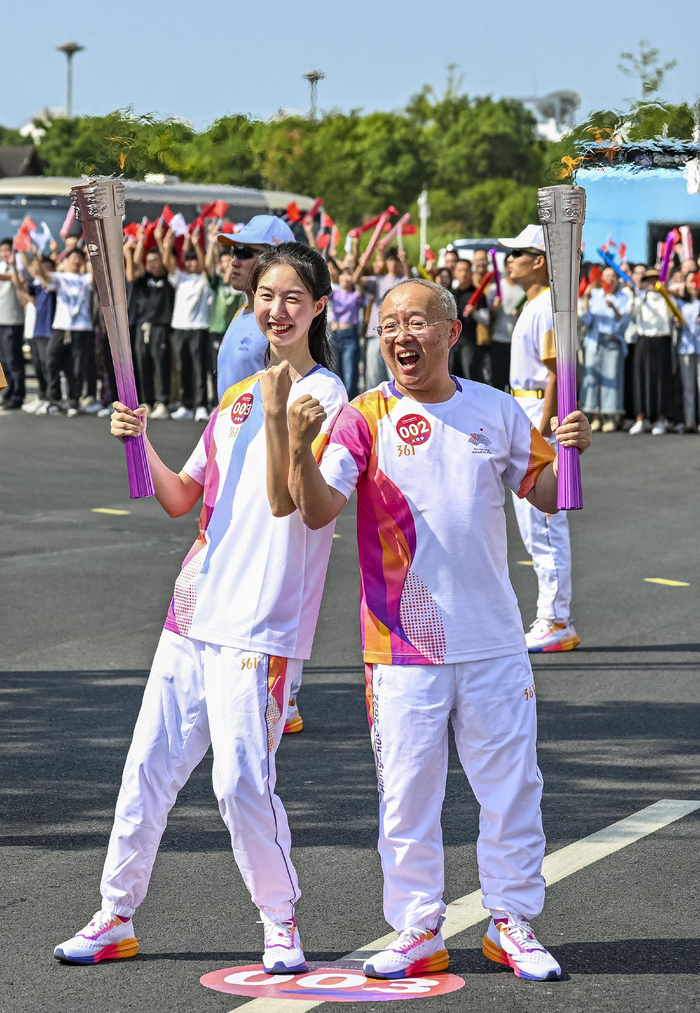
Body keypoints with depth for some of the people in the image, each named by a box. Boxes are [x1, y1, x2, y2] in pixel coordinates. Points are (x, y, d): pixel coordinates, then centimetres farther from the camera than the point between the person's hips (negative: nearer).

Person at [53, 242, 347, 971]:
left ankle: (280, 922, 10)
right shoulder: (238, 396, 16)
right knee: (150, 765, 8)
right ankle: (116, 916, 18)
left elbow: (287, 496, -18)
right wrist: (142, 443, 1)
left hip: (261, 623, -7)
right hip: (196, 610, 7)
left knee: (242, 779, -9)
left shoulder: (325, 396, -6)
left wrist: (277, 412, -29)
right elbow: (182, 499, 17)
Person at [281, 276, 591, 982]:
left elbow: (545, 495, 15)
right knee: (407, 791, 3)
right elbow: (318, 511, -14)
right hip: (404, 647, -2)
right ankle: (417, 930, 14)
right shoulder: (366, 418, -3)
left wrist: (570, 452, -5)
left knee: (511, 788, 7)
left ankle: (511, 923, 21)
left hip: (495, 641, 2)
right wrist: (298, 449, -32)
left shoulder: (497, 411, 5)